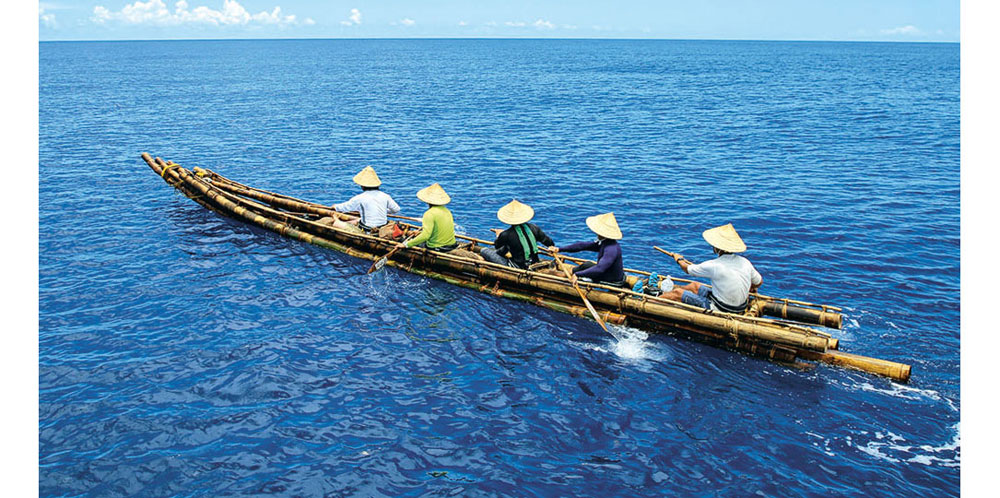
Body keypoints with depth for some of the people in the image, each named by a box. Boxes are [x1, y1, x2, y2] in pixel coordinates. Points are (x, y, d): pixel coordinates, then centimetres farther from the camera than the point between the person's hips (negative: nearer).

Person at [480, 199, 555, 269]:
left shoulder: (505, 235, -21)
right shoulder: (533, 228, -11)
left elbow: (497, 246, 3)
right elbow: (550, 243, -2)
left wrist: (498, 235, 23)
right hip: (534, 265, 6)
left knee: (484, 251, 2)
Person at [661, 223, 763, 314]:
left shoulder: (713, 265, -23)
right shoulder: (745, 262, -7)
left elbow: (688, 269, -4)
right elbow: (759, 282, 10)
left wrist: (679, 259, 19)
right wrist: (750, 288, 33)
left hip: (719, 310, -7)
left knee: (677, 293, 5)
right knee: (694, 285, 24)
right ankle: (667, 290, 45)